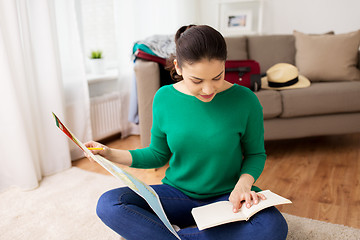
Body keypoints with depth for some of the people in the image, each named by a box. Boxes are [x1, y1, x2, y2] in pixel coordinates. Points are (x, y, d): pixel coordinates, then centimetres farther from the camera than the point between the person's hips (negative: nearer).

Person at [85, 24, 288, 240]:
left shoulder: (244, 100, -12)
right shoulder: (164, 98, -6)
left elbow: (255, 154, 2)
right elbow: (158, 155, 4)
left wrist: (243, 183, -18)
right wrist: (111, 154, -7)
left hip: (226, 196, 0)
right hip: (177, 194, 1)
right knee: (107, 204, -20)